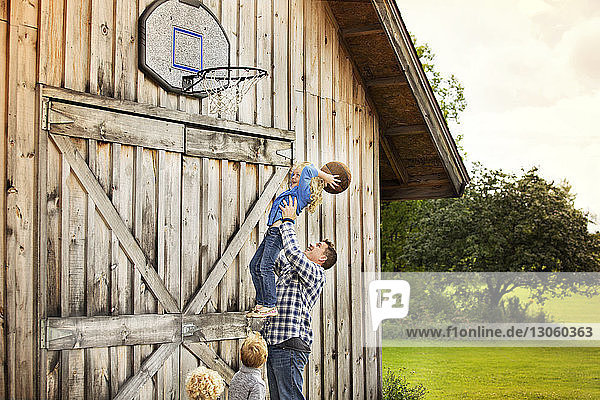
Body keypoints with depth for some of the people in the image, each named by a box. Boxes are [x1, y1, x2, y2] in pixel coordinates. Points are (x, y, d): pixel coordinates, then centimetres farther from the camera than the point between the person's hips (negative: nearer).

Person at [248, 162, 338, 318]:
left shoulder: (303, 192, -2)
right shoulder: (292, 190, 24)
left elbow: (308, 170, -12)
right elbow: (294, 175, 41)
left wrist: (325, 177, -1)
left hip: (279, 231, -10)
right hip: (272, 232, 10)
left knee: (265, 266, -16)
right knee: (255, 265, 10)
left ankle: (270, 306, -13)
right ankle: (260, 304, 13)